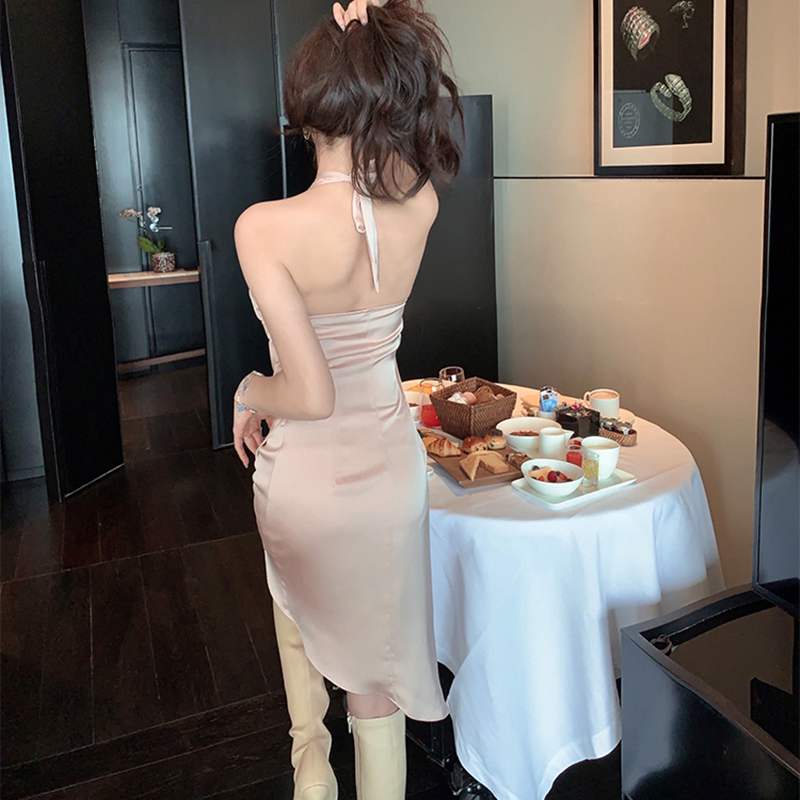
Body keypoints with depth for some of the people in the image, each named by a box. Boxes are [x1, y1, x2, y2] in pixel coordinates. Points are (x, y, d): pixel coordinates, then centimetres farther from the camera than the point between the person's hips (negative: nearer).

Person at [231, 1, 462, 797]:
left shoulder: (264, 228, -25)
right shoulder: (420, 206, -13)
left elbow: (310, 394, -26)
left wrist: (251, 392, -5)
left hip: (305, 478, -2)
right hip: (391, 463, 3)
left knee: (299, 607, 33)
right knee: (379, 651, 22)